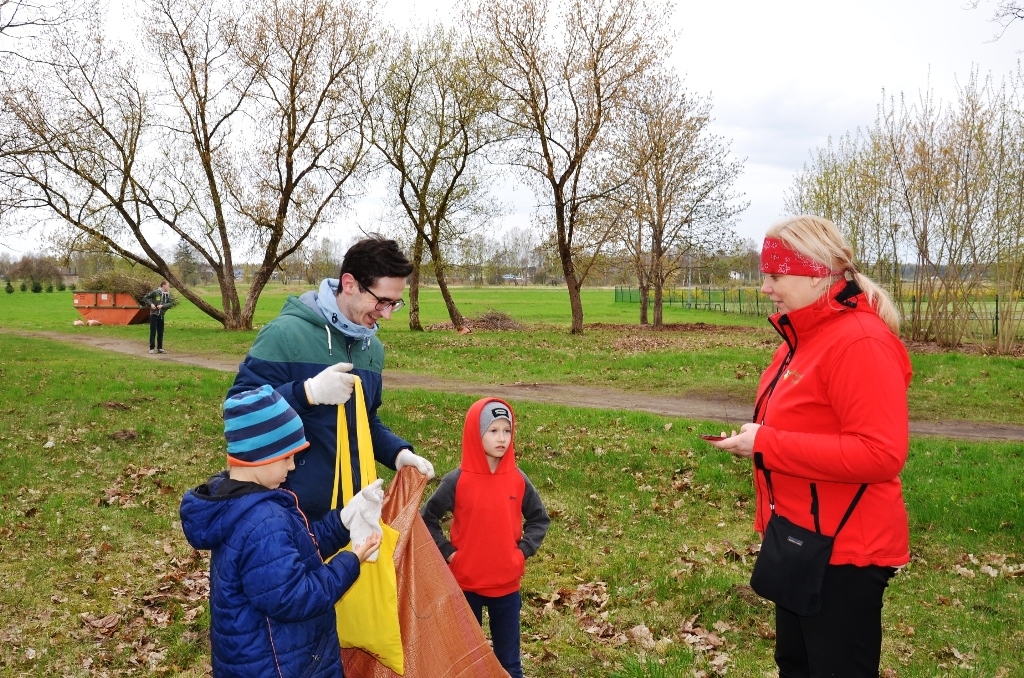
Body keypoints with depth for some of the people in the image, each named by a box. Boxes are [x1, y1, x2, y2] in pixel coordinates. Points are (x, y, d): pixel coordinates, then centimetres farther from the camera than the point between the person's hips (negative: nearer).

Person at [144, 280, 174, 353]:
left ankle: (159, 348, 15)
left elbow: (171, 303, -6)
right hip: (154, 314, -4)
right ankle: (152, 348, 4)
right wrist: (151, 304, -16)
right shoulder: (155, 292, -9)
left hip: (161, 315, 4)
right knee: (153, 332, -2)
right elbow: (145, 298, -3)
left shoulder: (168, 294, 4)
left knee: (160, 332, 7)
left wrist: (162, 306, -18)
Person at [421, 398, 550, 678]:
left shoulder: (518, 480, -6)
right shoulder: (457, 481, -13)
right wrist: (447, 552, -8)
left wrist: (523, 549, -4)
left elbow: (539, 518, 8)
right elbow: (427, 518, -3)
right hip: (465, 583, -2)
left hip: (507, 584, 2)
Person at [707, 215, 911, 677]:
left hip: (842, 551, -10)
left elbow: (881, 453, -30)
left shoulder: (860, 341, -23)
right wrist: (759, 437, 6)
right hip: (800, 538, 10)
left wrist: (768, 445, -27)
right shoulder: (805, 337, 8)